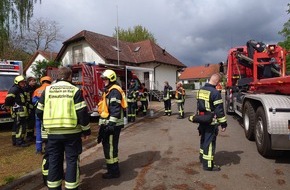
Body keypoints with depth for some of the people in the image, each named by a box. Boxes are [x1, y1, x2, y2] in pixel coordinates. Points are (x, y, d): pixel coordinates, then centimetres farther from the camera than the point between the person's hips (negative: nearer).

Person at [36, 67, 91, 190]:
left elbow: (39, 112, 9)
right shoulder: (75, 90, -6)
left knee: (54, 160, 16)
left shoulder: (47, 90, 5)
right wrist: (86, 130, -1)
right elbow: (82, 112, -11)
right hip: (71, 132, -3)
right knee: (72, 160, 9)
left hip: (53, 132, 4)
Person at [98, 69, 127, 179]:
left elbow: (115, 109, -24)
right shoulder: (109, 90, 18)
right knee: (107, 145, 21)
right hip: (108, 123, 11)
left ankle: (113, 171, 11)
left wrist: (111, 124, -27)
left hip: (112, 124, -11)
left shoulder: (114, 91, -16)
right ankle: (112, 166, 37)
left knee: (110, 147, -2)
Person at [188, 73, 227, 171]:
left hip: (202, 121, 8)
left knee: (204, 139, 22)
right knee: (210, 142, 1)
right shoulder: (215, 92, -19)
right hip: (211, 122, -8)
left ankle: (202, 158, 38)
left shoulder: (200, 90, 6)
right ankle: (208, 165, 11)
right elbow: (219, 110, -17)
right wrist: (223, 123, -10)